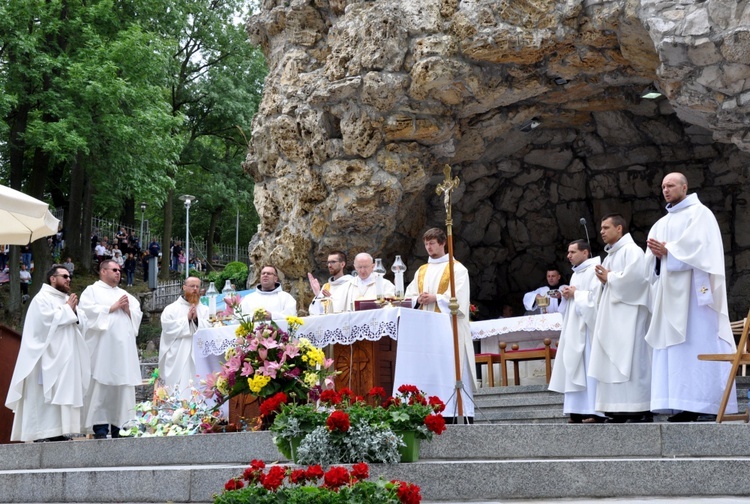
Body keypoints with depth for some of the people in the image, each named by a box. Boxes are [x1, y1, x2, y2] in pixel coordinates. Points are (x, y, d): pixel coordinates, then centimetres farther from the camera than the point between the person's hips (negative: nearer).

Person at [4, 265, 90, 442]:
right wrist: (67, 309, -8)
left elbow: (79, 323, 18)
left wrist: (74, 311, -1)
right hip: (48, 357, -8)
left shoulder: (66, 299, 19)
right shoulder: (42, 298, -5)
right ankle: (42, 434, -12)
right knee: (45, 395, -11)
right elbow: (48, 321, -19)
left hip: (65, 358, 8)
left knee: (62, 393, 4)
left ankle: (57, 432, 5)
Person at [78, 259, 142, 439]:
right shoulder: (92, 291, 8)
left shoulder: (125, 294, 25)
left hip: (123, 348, 6)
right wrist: (113, 307, -7)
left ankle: (118, 427, 3)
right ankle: (100, 428, -10)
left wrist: (128, 309, 0)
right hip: (102, 347, -6)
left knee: (123, 387, 0)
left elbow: (138, 316, 20)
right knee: (102, 386, -10)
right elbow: (88, 311, -9)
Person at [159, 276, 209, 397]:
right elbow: (168, 328, -7)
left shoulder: (204, 310, 15)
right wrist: (187, 319, -8)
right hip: (177, 359, -2)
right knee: (178, 394, -8)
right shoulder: (171, 309, 9)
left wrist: (196, 319, -11)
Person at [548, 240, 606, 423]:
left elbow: (595, 297, -19)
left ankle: (595, 411, -12)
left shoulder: (594, 270, -7)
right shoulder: (576, 274, 21)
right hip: (575, 327, 9)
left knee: (590, 366, -11)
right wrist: (568, 295, 5)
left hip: (587, 326, -9)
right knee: (575, 368, 3)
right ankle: (578, 411, 2)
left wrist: (575, 294, -7)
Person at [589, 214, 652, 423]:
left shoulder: (631, 250, -6)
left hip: (628, 314, -9)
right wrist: (603, 279, 3)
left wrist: (609, 277, -8)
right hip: (612, 316, 9)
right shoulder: (610, 255, 22)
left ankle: (641, 410, -11)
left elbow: (634, 276, -22)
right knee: (612, 362, 3)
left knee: (630, 358, -11)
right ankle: (619, 410, 2)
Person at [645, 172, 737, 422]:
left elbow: (699, 245, -13)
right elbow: (651, 259, 15)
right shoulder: (662, 223, 23)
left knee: (698, 341, -11)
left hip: (692, 288, -7)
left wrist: (668, 251, -11)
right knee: (674, 344, -1)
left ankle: (706, 404, -13)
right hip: (670, 291, 7)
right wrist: (656, 253, -6)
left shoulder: (698, 213, 2)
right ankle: (684, 406, -4)